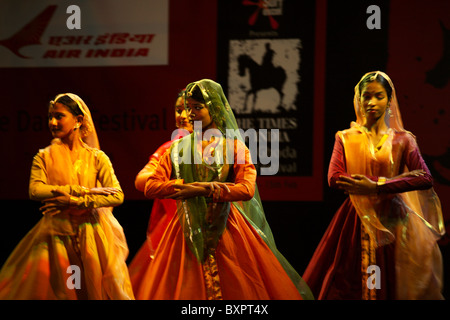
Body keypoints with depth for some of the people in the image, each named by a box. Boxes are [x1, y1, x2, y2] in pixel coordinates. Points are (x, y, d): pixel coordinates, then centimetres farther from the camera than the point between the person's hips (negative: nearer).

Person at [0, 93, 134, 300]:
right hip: (55, 234, 1)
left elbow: (117, 196, -9)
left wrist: (74, 202, -18)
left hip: (90, 235, 0)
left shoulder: (96, 157, 3)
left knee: (97, 289, -2)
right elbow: (35, 190, -13)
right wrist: (83, 190, -16)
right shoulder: (44, 157, 5)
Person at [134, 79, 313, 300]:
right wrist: (197, 186, -11)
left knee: (238, 289, -3)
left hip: (226, 229, -2)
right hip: (189, 230, 2)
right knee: (184, 289, -1)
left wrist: (200, 191, -15)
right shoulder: (179, 147, 9)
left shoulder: (234, 146, 3)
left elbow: (247, 189, -11)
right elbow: (151, 187, 1)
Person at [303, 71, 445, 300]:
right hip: (356, 221, 0)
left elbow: (425, 178, -10)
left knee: (390, 286, 0)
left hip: (391, 221, 0)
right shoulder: (345, 138, 7)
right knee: (349, 287, 0)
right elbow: (334, 178, -8)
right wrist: (388, 180, -13)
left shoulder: (402, 140, 5)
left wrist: (376, 188, -19)